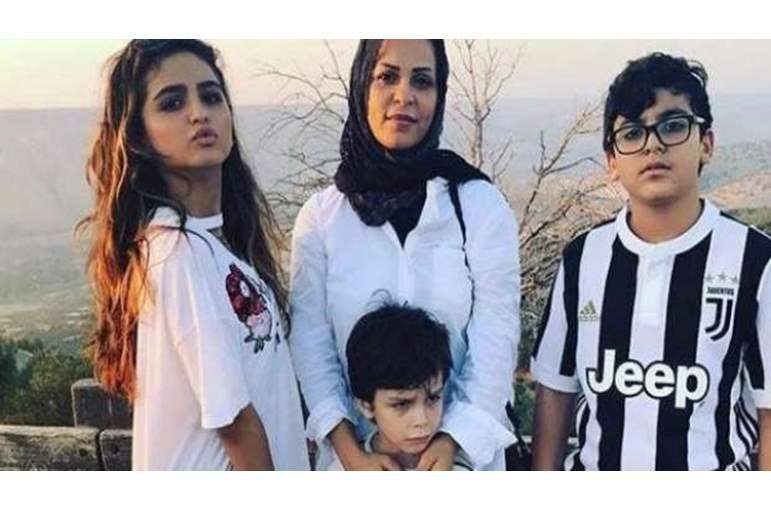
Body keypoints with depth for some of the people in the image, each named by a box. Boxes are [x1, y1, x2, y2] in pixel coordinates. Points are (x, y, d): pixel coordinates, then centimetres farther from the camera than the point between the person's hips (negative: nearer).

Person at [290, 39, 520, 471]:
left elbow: (496, 336, -10)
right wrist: (350, 452, -15)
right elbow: (311, 342, -6)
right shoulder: (321, 216, -3)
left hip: (462, 449, 0)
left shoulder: (482, 205, -6)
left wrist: (452, 442, -18)